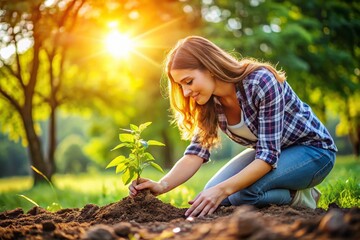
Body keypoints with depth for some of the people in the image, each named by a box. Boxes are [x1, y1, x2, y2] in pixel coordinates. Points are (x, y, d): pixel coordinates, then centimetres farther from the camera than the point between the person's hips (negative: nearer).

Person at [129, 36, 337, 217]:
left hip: (312, 149, -7)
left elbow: (269, 155, -33)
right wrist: (162, 185, -32)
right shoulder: (209, 101, -10)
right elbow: (196, 152, -14)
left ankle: (300, 197, -2)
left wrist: (223, 189, -42)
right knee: (211, 195, -11)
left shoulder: (262, 83, -31)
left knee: (244, 192, -31)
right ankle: (286, 191, 6)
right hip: (267, 150, 7)